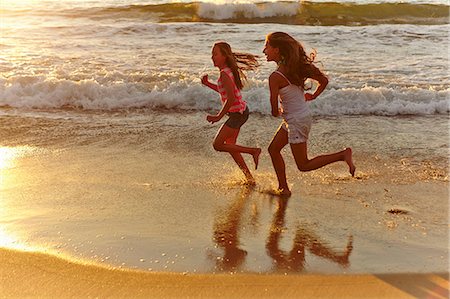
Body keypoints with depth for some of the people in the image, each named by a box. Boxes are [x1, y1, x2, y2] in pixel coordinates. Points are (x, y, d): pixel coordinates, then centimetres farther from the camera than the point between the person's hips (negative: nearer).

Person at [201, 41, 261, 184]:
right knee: (230, 146, 16)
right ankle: (249, 177, 21)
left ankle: (253, 151, 0)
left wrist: (219, 116, -20)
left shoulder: (224, 74, -20)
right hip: (240, 110, 10)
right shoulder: (229, 70, 9)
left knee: (217, 145, -5)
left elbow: (231, 98, -27)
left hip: (237, 113, -10)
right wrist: (208, 84, 14)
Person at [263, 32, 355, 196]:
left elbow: (274, 109, -20)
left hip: (297, 121, -9)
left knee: (304, 165, 2)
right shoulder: (295, 67, 2)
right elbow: (323, 80, 6)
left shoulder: (275, 77, -22)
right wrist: (313, 96, 16)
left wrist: (276, 113, 3)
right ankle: (283, 188, 22)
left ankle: (343, 154, -2)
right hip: (302, 116, 9)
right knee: (273, 149, 16)